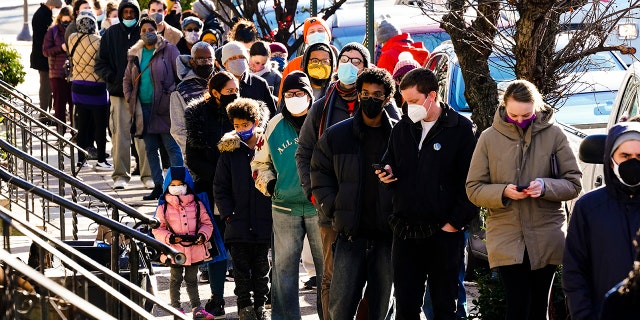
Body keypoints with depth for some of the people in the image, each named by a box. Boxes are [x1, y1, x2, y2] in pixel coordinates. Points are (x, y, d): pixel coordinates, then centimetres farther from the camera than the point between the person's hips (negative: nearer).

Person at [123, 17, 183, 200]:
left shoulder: (168, 50, -1)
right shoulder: (135, 54, 14)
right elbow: (127, 80, 23)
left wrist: (172, 93, -12)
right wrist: (130, 99, 11)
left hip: (164, 107, -6)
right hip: (144, 108, 6)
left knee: (172, 147, -6)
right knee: (150, 149, 9)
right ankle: (158, 186, 16)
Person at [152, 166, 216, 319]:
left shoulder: (197, 205, 3)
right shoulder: (163, 208, -3)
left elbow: (206, 223, 7)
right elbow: (157, 229, -2)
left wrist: (202, 235, -12)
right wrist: (169, 238, -18)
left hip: (195, 249, 2)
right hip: (175, 251, -2)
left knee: (192, 280, 12)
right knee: (175, 280, 10)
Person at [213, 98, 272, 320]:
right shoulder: (229, 151, 2)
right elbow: (220, 188, 4)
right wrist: (228, 215, -4)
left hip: (264, 223, 0)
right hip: (238, 223, 0)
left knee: (262, 267, 10)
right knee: (241, 268, 5)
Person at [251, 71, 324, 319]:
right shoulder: (276, 125, 8)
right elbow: (260, 162, 21)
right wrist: (267, 182, 5)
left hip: (320, 206, -2)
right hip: (285, 206, 2)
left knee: (327, 266, 4)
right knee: (284, 268, 4)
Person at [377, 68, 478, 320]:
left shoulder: (461, 129, -6)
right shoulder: (402, 128, 10)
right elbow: (390, 165, 22)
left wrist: (455, 223, -11)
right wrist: (387, 174, -1)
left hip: (444, 233, -5)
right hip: (405, 232, 5)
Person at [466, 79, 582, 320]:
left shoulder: (553, 135, -1)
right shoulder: (489, 138, 0)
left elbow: (573, 184, 2)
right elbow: (473, 189, 3)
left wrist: (546, 186, -18)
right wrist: (503, 192, -16)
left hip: (545, 237, 1)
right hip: (506, 238, -1)